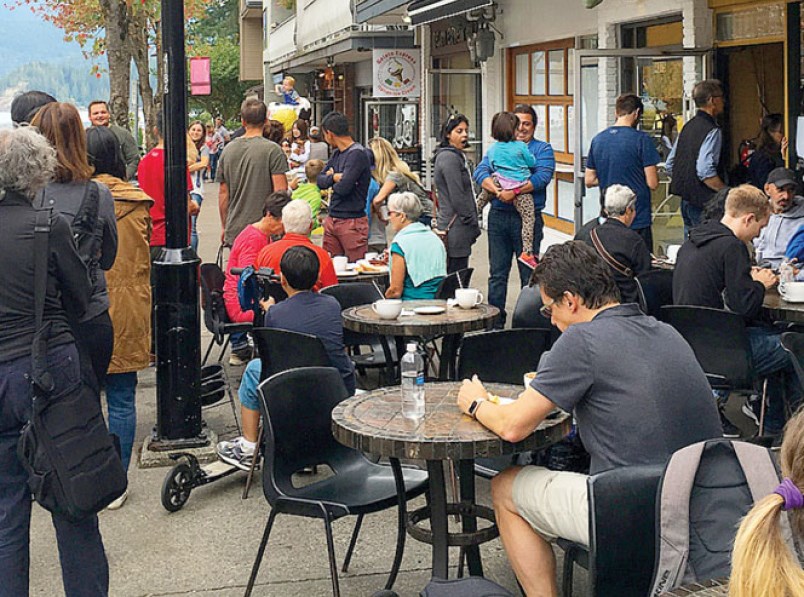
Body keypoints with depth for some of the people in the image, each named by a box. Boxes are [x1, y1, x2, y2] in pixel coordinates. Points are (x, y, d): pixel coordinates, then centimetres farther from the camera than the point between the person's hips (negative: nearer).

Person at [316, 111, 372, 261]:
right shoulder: (337, 153, 15)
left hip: (352, 221, -8)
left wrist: (331, 179, 2)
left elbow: (343, 187, -20)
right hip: (332, 219, 8)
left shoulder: (357, 153, -13)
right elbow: (320, 181, 14)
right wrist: (334, 177, -8)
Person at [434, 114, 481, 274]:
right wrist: (473, 226, -11)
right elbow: (458, 198, -16)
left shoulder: (457, 156, 19)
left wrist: (473, 227, 17)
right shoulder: (449, 158, -12)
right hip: (455, 229, -10)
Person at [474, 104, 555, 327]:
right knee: (497, 273, 6)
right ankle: (495, 322, 14)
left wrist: (514, 191, -23)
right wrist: (497, 190, -18)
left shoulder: (542, 149, 5)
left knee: (528, 273, 2)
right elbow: (480, 172, 0)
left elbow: (542, 177, -12)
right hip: (498, 216, 3)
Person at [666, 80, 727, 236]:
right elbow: (705, 171, -24)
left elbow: (669, 165, 15)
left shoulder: (688, 126, 12)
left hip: (685, 199, 9)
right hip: (702, 201, -9)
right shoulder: (712, 131, -15)